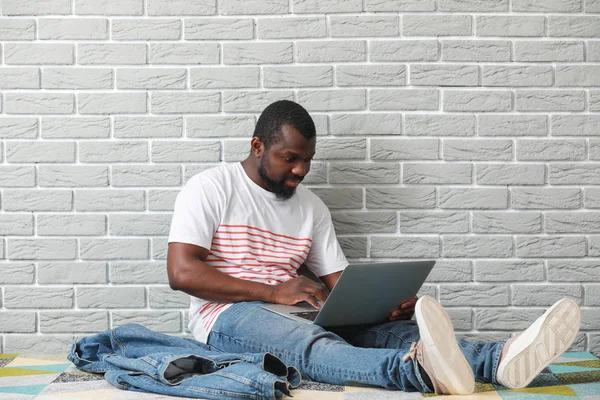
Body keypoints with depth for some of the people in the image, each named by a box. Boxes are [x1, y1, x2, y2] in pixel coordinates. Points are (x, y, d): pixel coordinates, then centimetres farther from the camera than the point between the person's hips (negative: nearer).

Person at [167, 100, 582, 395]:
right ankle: (419, 370, -70)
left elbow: (341, 281, 9)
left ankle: (501, 359, -49)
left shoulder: (312, 207, 15)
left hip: (300, 313, 6)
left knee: (382, 329, -26)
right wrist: (272, 292, -20)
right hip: (227, 314, -5)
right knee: (313, 344, -40)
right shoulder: (210, 188, -1)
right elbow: (181, 272, -12)